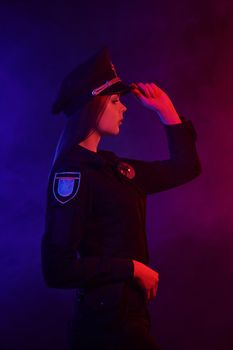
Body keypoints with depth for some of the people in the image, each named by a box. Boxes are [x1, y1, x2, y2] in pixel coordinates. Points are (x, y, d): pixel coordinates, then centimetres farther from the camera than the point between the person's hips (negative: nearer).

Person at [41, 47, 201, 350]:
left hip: (128, 314, 8)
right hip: (108, 324, -8)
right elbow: (57, 269, -22)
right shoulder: (72, 171, -17)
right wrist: (132, 268, -16)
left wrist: (166, 110, 14)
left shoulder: (113, 166, 9)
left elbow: (185, 169, 20)